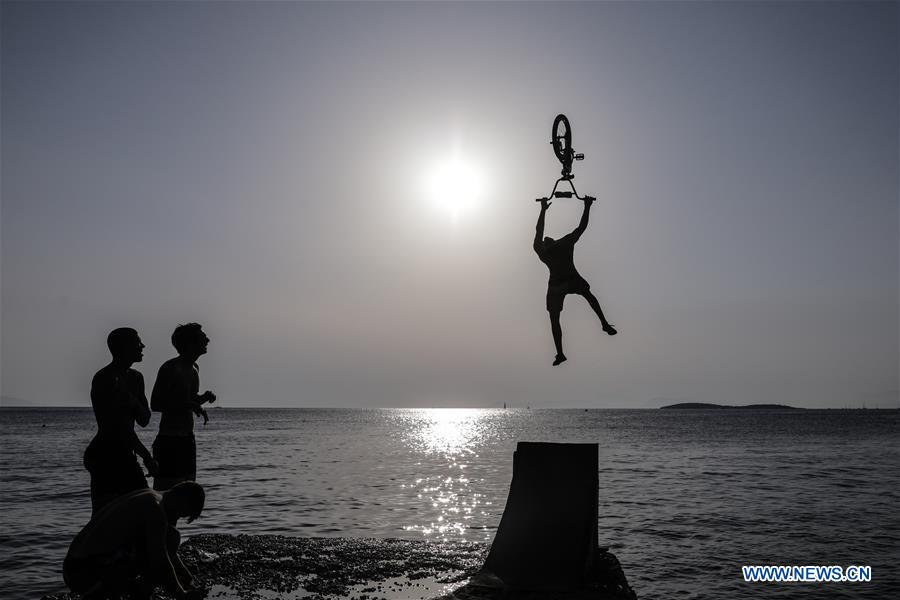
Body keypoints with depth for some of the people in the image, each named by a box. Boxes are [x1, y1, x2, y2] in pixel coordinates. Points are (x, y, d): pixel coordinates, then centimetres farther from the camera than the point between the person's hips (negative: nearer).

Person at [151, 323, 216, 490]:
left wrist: (203, 398, 4)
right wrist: (191, 405, -23)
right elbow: (155, 404, -18)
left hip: (188, 440, 9)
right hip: (169, 441, -9)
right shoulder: (170, 368, -13)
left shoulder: (194, 369, 13)